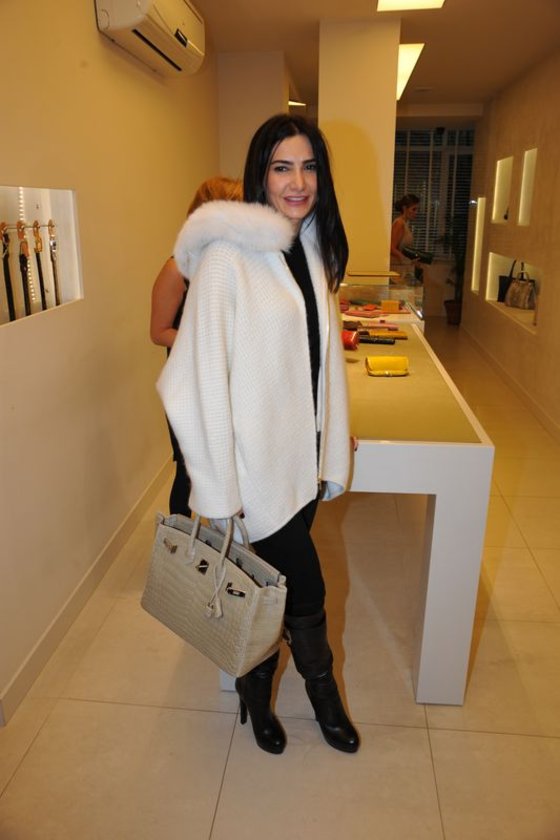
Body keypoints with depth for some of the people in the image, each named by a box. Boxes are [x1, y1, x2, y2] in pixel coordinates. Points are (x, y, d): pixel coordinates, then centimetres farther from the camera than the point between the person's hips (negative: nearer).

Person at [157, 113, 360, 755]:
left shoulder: (311, 249, 8)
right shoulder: (227, 254, -16)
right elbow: (201, 372, -17)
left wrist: (331, 450, 13)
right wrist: (217, 490, -17)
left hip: (299, 451, 7)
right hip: (255, 456, -6)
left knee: (275, 583, 18)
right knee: (303, 584, 6)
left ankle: (256, 693, 43)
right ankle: (321, 690, 37)